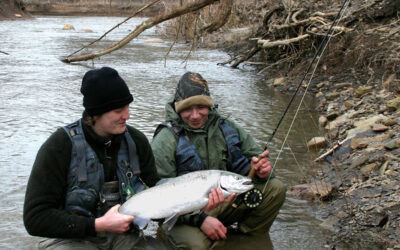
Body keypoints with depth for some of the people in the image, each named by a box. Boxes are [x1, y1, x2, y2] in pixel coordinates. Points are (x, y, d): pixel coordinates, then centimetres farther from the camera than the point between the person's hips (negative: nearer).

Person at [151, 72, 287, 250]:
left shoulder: (226, 128, 3)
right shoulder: (165, 140, -13)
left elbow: (254, 154, 10)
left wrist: (260, 169, -16)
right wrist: (200, 219, -28)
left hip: (224, 204, 5)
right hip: (183, 215, -5)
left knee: (275, 189, -8)